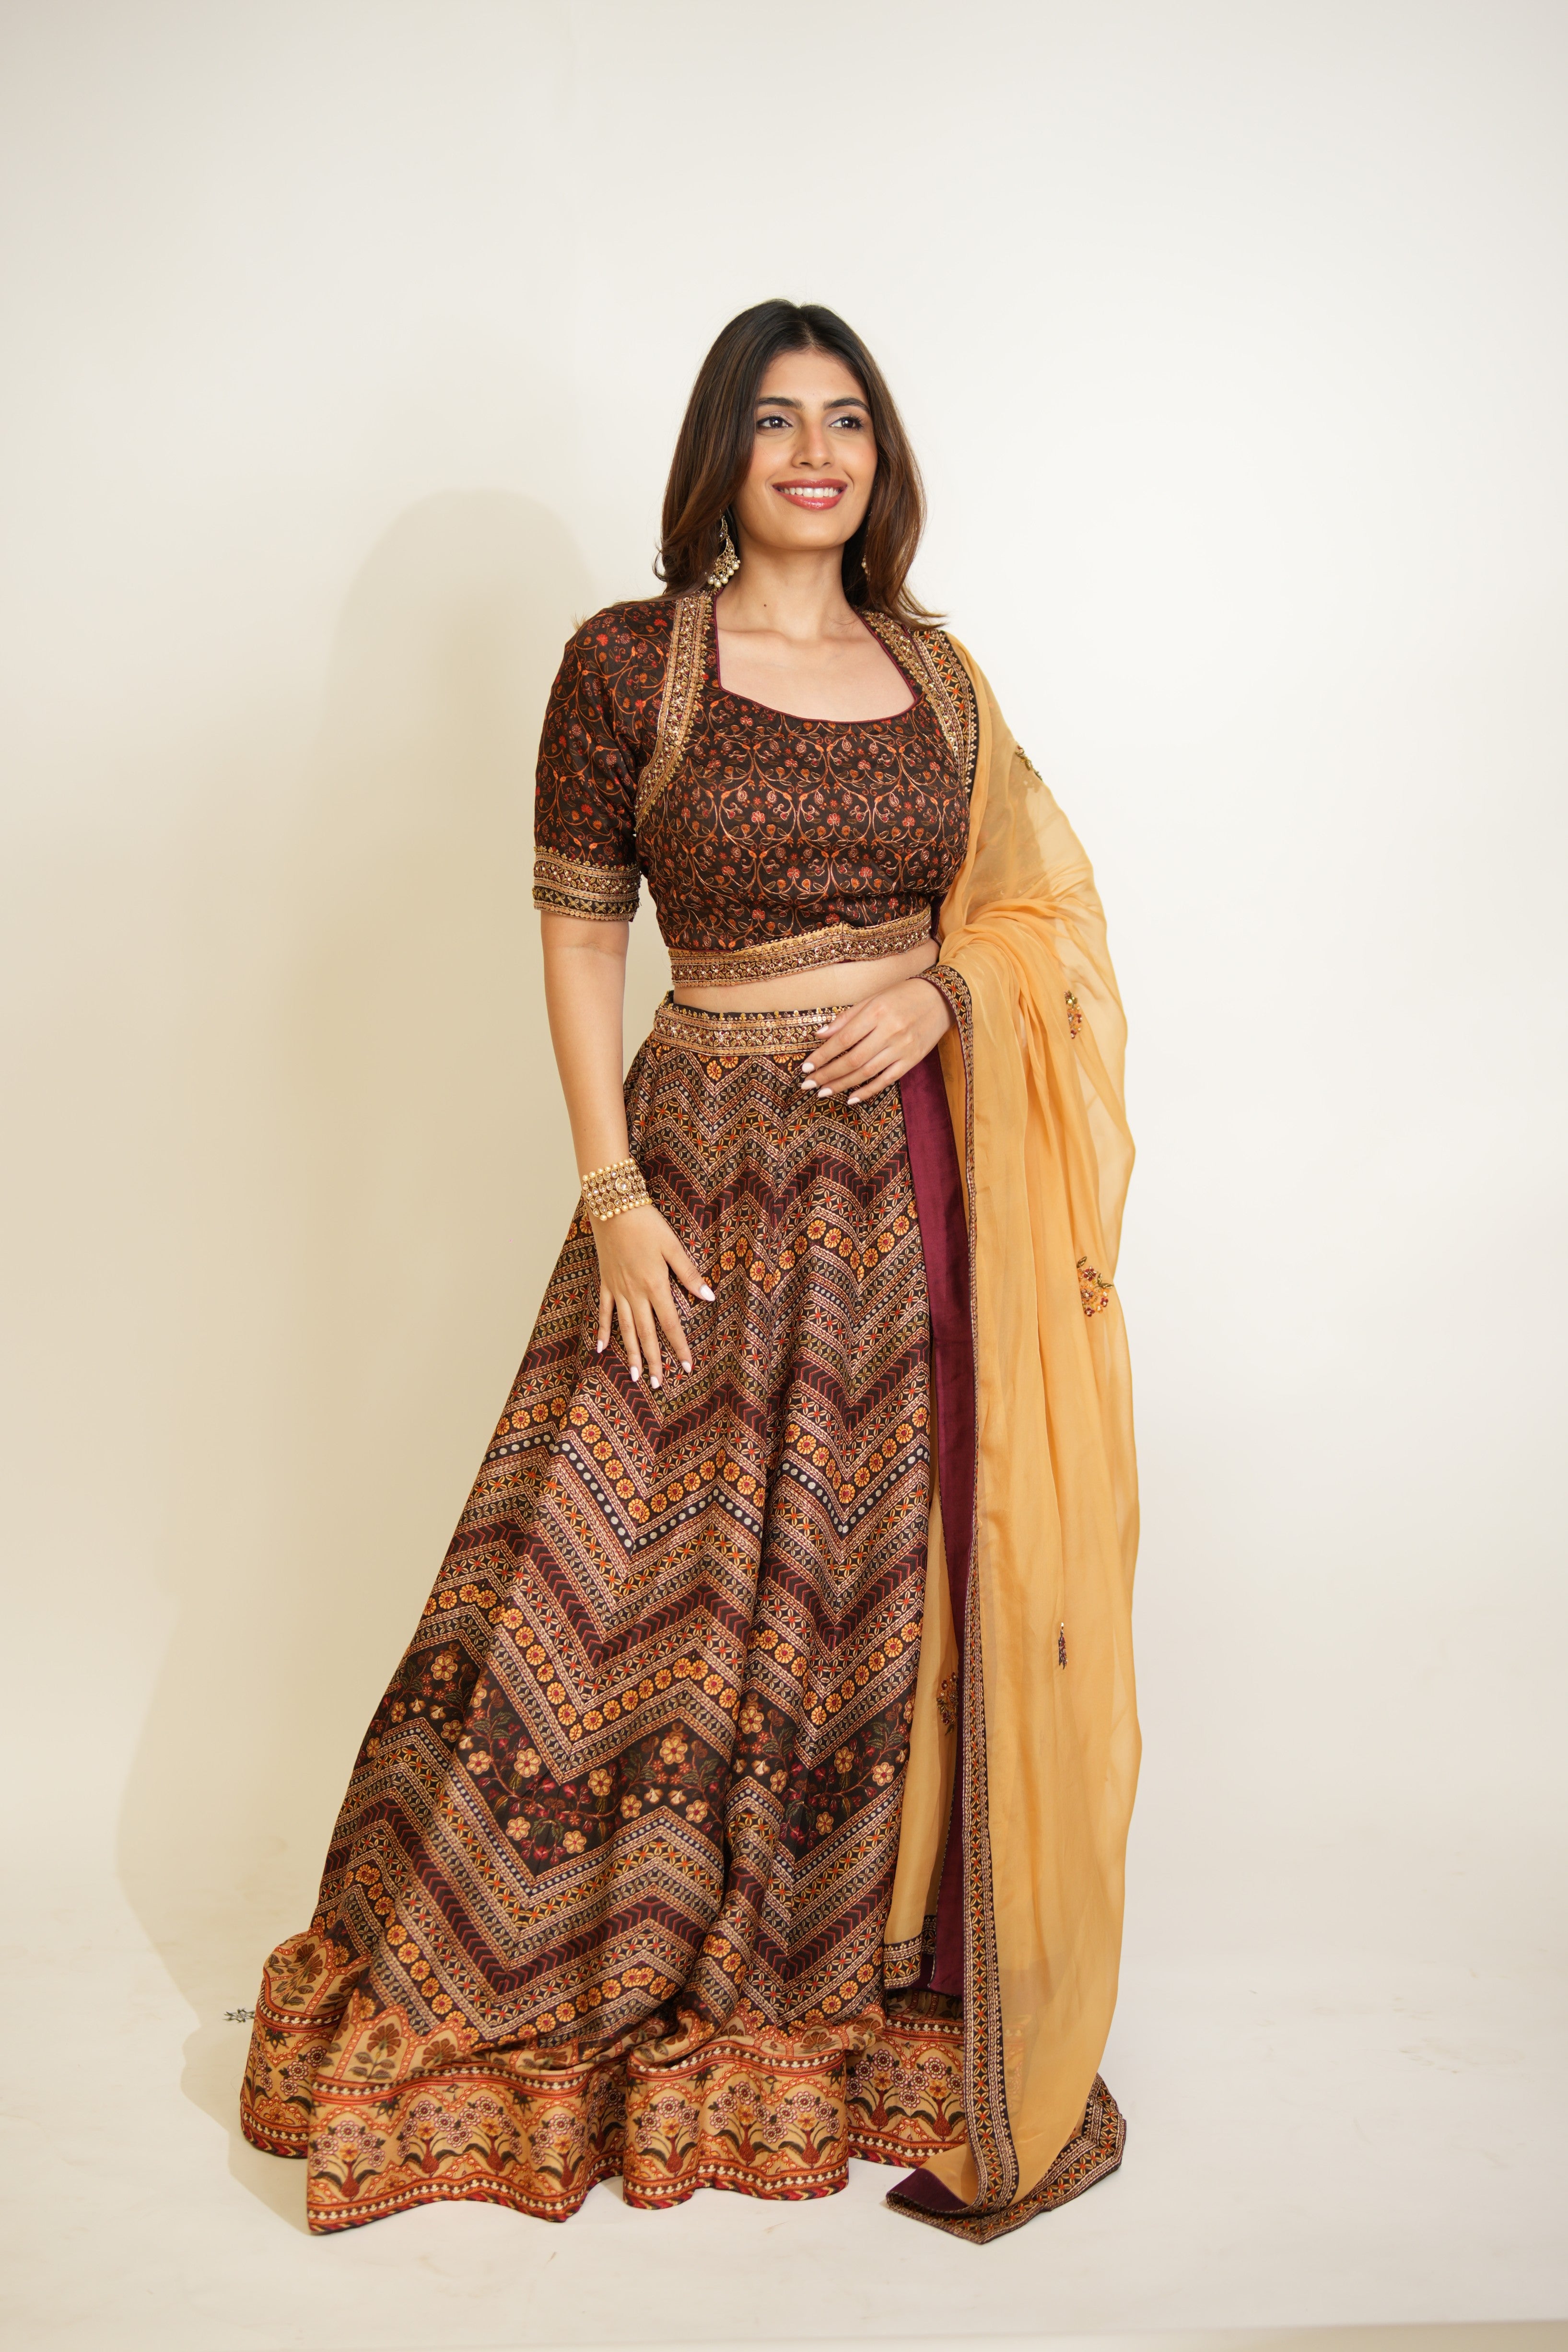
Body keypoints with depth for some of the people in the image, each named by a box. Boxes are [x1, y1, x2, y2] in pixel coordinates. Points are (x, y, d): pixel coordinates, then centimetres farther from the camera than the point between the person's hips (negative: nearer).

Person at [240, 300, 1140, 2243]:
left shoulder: (937, 669, 10)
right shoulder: (628, 661, -1)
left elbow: (1039, 899, 15)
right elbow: (577, 934, -2)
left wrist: (942, 988, -7)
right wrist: (612, 1193, -10)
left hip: (938, 1175, 3)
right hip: (722, 1170, -3)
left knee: (921, 1587, 8)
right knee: (660, 1585, 4)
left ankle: (906, 2005, 28)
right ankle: (537, 1999, 27)